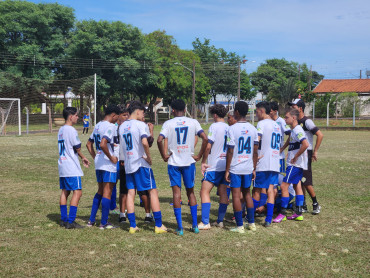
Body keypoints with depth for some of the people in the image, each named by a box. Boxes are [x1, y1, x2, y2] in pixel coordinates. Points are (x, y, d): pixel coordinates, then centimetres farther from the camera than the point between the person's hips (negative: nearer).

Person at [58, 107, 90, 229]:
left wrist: (81, 158, 16)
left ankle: (64, 219, 18)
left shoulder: (61, 130, 13)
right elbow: (78, 148, -10)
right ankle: (71, 222, -9)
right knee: (77, 192, -7)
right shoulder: (71, 130, -15)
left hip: (62, 164, 10)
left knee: (65, 191, 13)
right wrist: (83, 158, 11)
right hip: (72, 168, -10)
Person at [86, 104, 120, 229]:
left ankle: (91, 220, 20)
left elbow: (89, 144, 19)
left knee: (100, 191, 18)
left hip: (98, 163, 9)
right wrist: (111, 158, -18)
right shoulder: (110, 126, -15)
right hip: (109, 165, -9)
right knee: (107, 192, -2)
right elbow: (103, 144, -28)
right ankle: (104, 223, 3)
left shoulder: (97, 125, 13)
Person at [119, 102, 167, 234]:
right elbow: (144, 142, -24)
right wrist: (149, 157, -13)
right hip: (141, 163, -6)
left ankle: (132, 226, 7)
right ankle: (158, 225, 1)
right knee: (153, 191, 0)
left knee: (130, 193, 8)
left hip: (128, 163, 7)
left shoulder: (122, 126, 12)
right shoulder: (140, 124, -10)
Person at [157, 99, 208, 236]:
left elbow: (159, 140, -16)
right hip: (189, 162, 2)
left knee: (176, 192, 3)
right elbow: (205, 138, -9)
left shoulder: (168, 123, -2)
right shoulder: (193, 122, 2)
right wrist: (199, 156, -1)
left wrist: (164, 156, -4)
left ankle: (180, 228, 2)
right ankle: (195, 225, 14)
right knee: (190, 191, 14)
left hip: (174, 163, -1)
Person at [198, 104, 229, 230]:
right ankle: (220, 221, 14)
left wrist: (203, 162, -8)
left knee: (204, 191, -4)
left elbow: (208, 146, -16)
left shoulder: (214, 126, -9)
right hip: (227, 165, 7)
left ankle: (205, 222, -9)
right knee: (223, 193, 11)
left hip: (214, 166, -7)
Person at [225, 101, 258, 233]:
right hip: (248, 168, 5)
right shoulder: (253, 129, 4)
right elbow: (255, 151, 6)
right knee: (247, 193, 17)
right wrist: (254, 168, 14)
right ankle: (251, 223, 21)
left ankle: (240, 226, 4)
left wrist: (227, 170, -5)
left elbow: (230, 151, -12)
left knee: (236, 195, 1)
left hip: (235, 168, -5)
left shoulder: (232, 129, -11)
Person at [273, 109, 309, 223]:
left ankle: (282, 214, -2)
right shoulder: (294, 130, 13)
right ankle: (298, 213, 19)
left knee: (284, 186, -8)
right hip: (298, 164, 11)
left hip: (295, 164, -11)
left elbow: (305, 144, -30)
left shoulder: (297, 130, -18)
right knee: (297, 186, 13)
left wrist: (295, 157, -22)